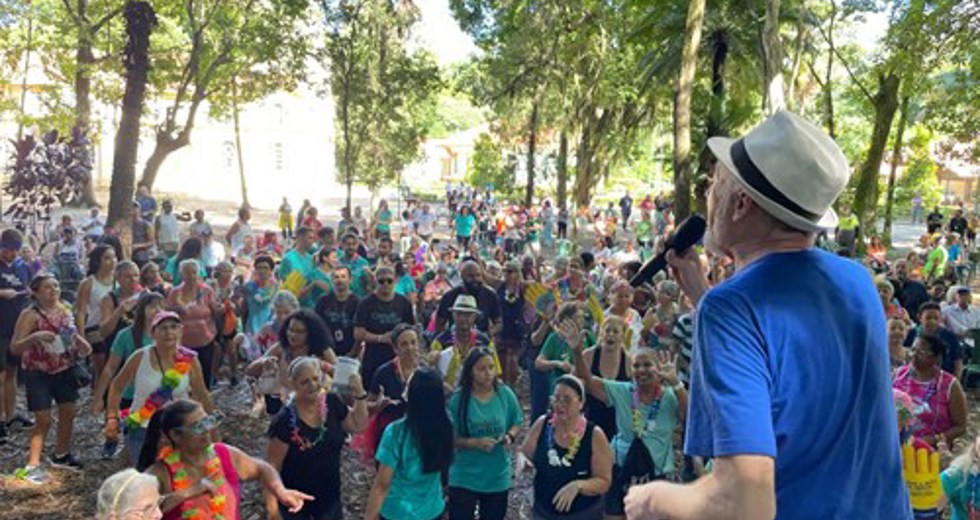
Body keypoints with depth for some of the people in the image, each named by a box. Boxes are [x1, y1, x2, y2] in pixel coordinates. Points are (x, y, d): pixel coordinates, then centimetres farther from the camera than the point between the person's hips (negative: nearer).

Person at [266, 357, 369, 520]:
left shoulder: (332, 404, -9)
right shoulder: (285, 421, -23)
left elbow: (357, 426, 4)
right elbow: (272, 465, -18)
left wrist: (359, 394, -10)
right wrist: (272, 505, -19)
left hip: (329, 497, 4)